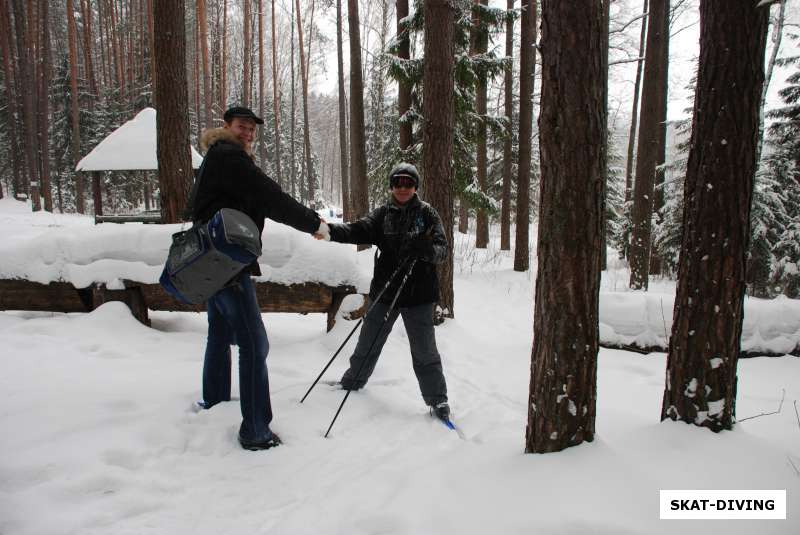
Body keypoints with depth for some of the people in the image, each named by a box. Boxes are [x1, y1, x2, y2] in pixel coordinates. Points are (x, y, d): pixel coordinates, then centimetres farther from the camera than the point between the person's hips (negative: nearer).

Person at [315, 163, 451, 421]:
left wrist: (427, 249, -32)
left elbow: (442, 249, -8)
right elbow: (359, 230, -12)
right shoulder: (383, 213, 3)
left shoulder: (427, 213, -2)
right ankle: (352, 381, 40)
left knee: (424, 350, 2)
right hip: (385, 290, 3)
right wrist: (331, 230, -31)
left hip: (418, 293, -3)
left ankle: (437, 399, 18)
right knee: (368, 342, 17)